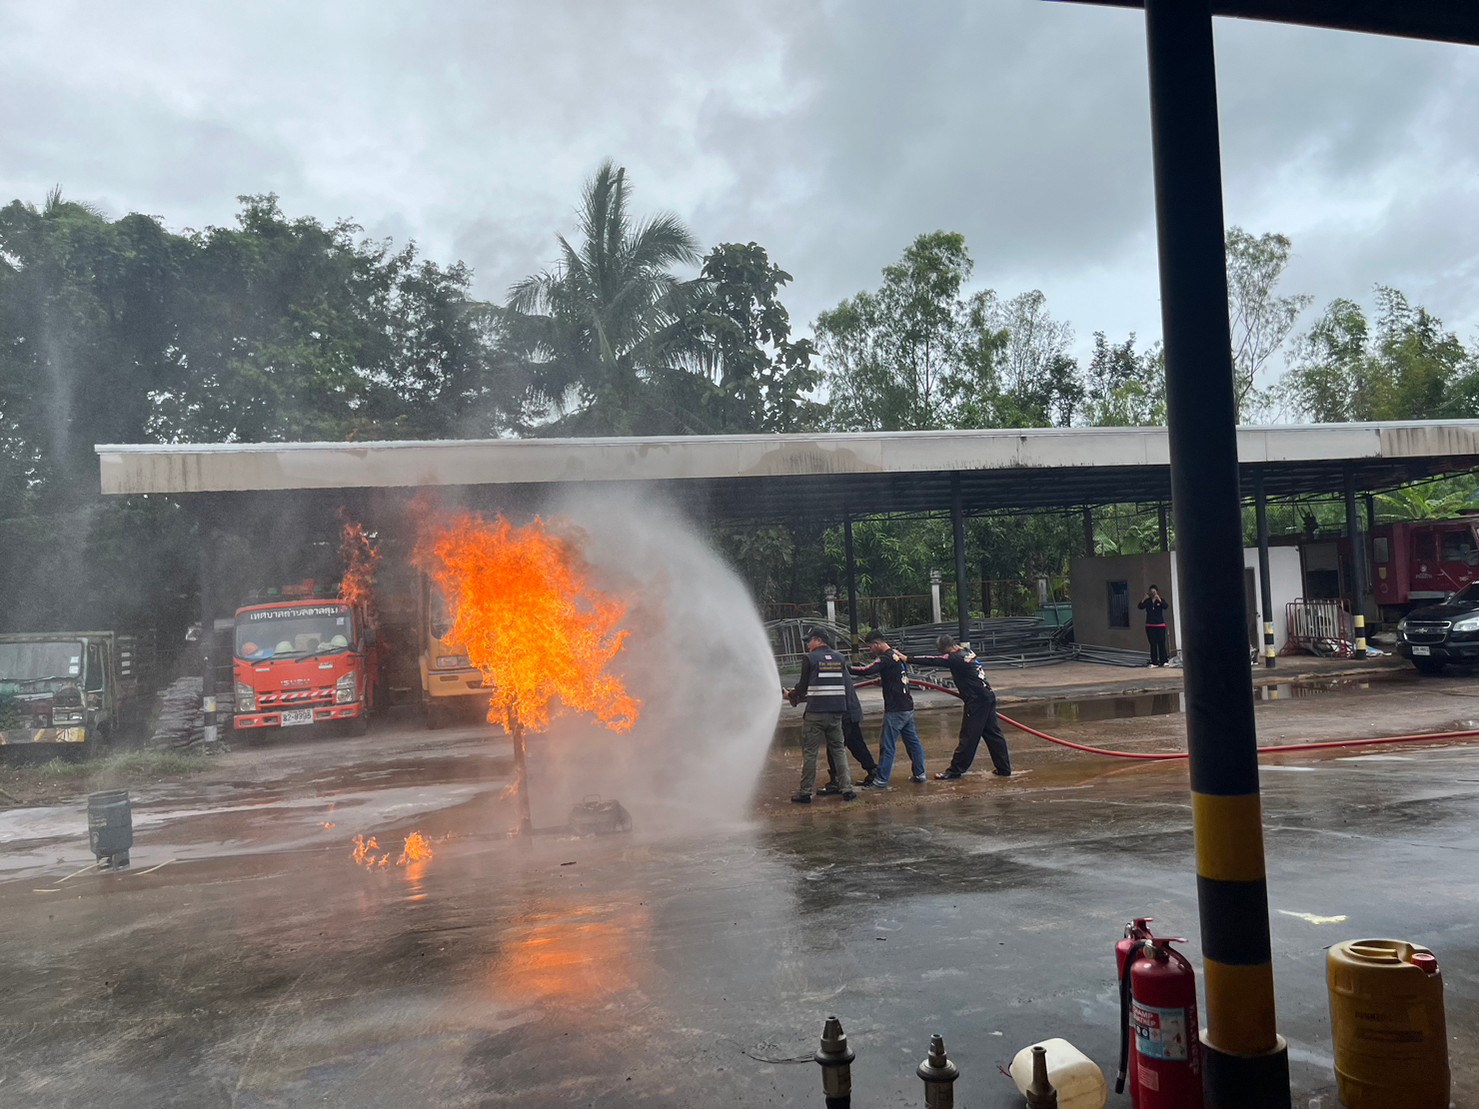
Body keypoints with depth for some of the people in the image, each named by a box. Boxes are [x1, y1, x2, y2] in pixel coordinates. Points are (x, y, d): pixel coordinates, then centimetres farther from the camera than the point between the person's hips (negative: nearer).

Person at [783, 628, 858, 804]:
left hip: (815, 713, -5)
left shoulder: (810, 658, -5)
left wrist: (790, 695, 20)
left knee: (809, 752, 2)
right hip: (837, 712, 5)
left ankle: (805, 792, 6)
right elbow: (845, 685, 15)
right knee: (838, 750, 13)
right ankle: (847, 789, 9)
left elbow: (803, 686, -1)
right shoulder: (840, 658, 10)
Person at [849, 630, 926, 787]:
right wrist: (883, 681, 15)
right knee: (912, 741, 15)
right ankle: (919, 774, 21)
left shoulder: (886, 659, -15)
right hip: (908, 707, 9)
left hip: (895, 710, -9)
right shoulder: (899, 656, 12)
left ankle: (881, 780, 0)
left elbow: (866, 671, -27)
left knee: (887, 745, -4)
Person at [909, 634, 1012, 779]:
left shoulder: (957, 658, -16)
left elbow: (933, 660, -17)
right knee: (993, 734, 13)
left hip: (977, 701, -9)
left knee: (968, 737, -2)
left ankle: (954, 771, 6)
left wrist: (906, 658, -16)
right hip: (988, 697, 9)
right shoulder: (969, 653, 11)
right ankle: (1004, 769, 18)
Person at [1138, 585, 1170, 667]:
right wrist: (1144, 598, -20)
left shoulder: (1161, 600, 1)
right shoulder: (1147, 601, 5)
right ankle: (1154, 662, 6)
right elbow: (1139, 606, -8)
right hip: (1150, 626, 2)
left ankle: (1164, 661, 3)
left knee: (1161, 643, -4)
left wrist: (1159, 599, -26)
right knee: (1153, 644, 4)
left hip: (1160, 625, -2)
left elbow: (1166, 607, -16)